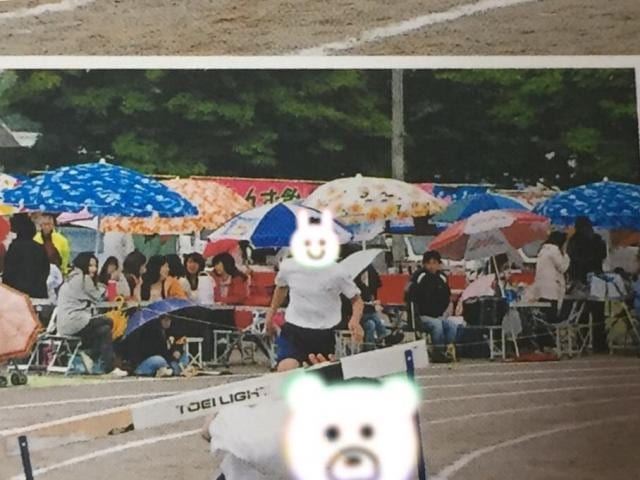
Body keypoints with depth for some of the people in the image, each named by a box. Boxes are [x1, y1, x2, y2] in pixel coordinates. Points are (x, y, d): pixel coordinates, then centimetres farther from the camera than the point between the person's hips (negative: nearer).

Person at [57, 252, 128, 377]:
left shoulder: (72, 278, 22)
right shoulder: (82, 278, -8)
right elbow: (97, 298, 0)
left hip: (66, 324, 9)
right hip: (74, 322, -9)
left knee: (104, 330, 7)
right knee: (108, 322, -4)